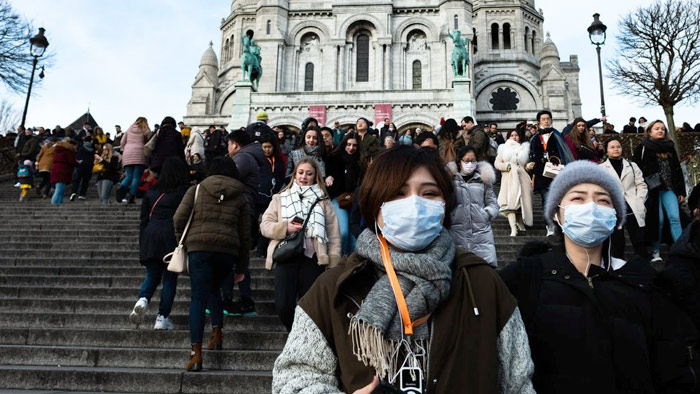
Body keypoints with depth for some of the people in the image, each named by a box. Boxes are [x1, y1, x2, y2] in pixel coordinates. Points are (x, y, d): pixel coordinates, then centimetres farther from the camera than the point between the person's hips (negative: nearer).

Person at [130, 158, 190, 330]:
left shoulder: (151, 191, 13)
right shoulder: (185, 192, 1)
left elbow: (144, 219, 14)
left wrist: (142, 242, 19)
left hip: (150, 237, 4)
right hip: (172, 237, -3)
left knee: (152, 276, 15)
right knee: (170, 279, 5)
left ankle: (143, 300, -12)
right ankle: (162, 318, 6)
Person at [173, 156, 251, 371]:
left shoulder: (196, 189, 12)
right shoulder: (240, 197, 15)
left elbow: (179, 218, 1)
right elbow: (245, 234, 13)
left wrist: (182, 241, 18)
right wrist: (241, 268, 18)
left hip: (199, 248, -2)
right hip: (228, 250, 2)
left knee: (198, 297, -1)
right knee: (214, 289, 25)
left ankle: (196, 352, -6)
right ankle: (217, 334, 16)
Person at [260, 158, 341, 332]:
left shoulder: (323, 201, 12)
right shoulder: (280, 198, 15)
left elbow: (333, 234, 6)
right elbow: (264, 225, 8)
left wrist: (333, 264, -3)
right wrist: (285, 228, -11)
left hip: (312, 258, 0)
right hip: (286, 256, 1)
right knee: (283, 306, -7)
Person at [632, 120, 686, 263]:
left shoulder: (670, 148, 15)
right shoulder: (642, 148, 2)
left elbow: (678, 170, 17)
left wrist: (681, 191, 13)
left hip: (669, 189, 3)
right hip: (653, 190, -3)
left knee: (675, 218, -7)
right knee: (658, 220, -3)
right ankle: (655, 252, 9)